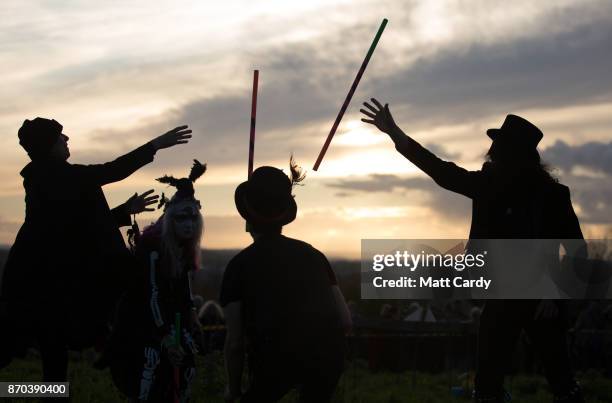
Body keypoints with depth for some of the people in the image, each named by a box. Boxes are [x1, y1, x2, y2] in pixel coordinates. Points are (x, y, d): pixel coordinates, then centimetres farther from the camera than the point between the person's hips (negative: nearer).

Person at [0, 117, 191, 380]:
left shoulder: (44, 179, 18)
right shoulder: (53, 175, -11)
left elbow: (82, 223, 21)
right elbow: (112, 172, -15)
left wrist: (127, 210, 20)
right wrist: (156, 145, -12)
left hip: (45, 276, 9)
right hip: (41, 277, -9)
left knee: (55, 354, 8)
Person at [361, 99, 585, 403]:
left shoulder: (551, 194, -6)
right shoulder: (488, 185, 3)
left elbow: (576, 249, -5)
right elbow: (439, 170, 2)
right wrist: (394, 132, -5)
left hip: (540, 299, -3)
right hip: (500, 298, 3)